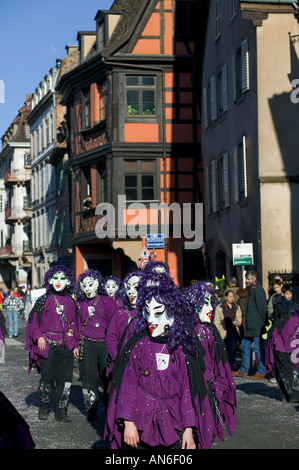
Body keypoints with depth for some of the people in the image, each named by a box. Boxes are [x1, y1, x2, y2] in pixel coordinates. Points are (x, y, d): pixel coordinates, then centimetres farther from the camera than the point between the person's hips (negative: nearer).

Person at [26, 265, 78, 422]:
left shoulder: (71, 302, 11)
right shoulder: (44, 300, 1)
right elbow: (33, 320, 2)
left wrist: (74, 344, 11)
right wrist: (39, 337, -10)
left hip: (66, 346, 3)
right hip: (47, 345, -3)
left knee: (65, 379, 0)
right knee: (47, 378, -2)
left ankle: (61, 412, 9)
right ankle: (43, 407, 19)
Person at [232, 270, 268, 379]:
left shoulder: (257, 290, -15)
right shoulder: (250, 289, 14)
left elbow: (262, 307, -18)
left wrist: (262, 322, -17)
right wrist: (245, 321, 18)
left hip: (257, 325, -10)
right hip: (250, 325, 10)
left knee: (258, 348, -3)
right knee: (245, 345, 14)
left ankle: (261, 372, 5)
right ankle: (243, 370, 22)